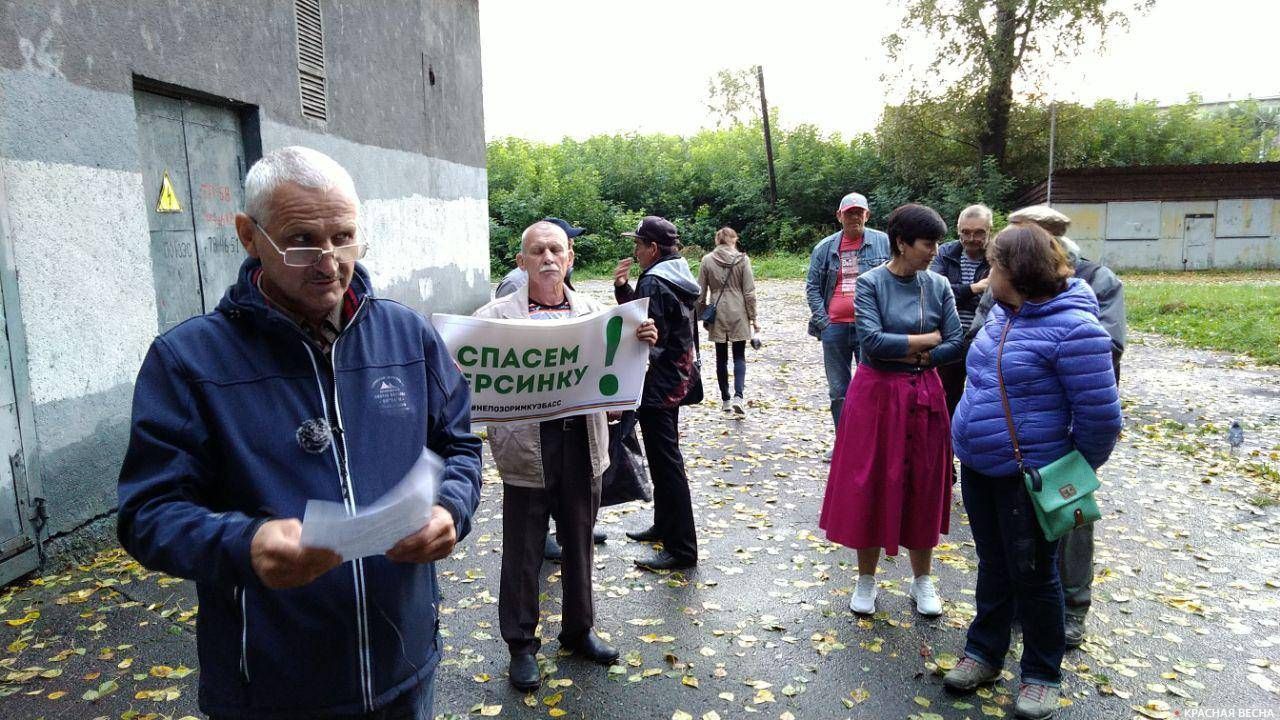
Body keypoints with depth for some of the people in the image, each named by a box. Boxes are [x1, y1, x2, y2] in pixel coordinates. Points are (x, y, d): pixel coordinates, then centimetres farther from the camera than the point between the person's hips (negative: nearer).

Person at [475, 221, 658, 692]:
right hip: (527, 445, -3)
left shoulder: (591, 311, 7)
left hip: (582, 441, 4)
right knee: (523, 550, 9)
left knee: (579, 543, 18)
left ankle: (578, 630, 38)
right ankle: (521, 644, 28)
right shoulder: (497, 315, -4)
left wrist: (640, 343, -13)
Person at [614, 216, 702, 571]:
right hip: (675, 380, 10)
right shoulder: (677, 277, 11)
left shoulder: (653, 282, -18)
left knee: (666, 464, -5)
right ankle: (665, 525, 35)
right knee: (665, 458, 21)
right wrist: (622, 288, 1)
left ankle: (682, 548, 2)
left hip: (657, 384, -10)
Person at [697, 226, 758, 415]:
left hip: (717, 315, 1)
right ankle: (738, 396, -11)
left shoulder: (707, 260, -1)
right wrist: (753, 317, 2)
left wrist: (702, 315, 13)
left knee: (721, 358, 12)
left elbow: (701, 293, 2)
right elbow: (749, 292, -5)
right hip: (738, 315, -1)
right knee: (739, 356, 6)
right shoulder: (742, 259, -5)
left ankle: (725, 400, 17)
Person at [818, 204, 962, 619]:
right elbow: (871, 340, -19)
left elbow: (955, 345, -2)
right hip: (876, 396, -3)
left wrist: (909, 355, -12)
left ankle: (922, 581, 28)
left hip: (924, 397, 3)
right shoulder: (870, 283, -9)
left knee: (923, 488, 11)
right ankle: (866, 580, 22)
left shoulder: (938, 286, 2)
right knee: (869, 487, 4)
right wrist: (928, 339, -12)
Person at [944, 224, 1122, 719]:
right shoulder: (1003, 313, 5)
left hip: (1027, 474, -7)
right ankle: (983, 654, 36)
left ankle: (1042, 675, 30)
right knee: (993, 566, 20)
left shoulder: (1072, 327, -21)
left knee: (1032, 575, 10)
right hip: (977, 466, 7)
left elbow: (1100, 414, -19)